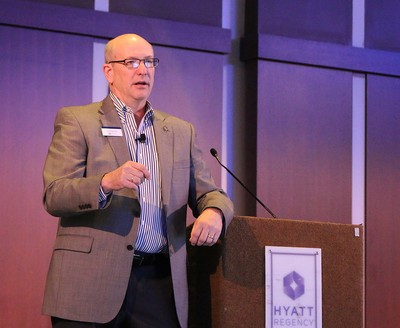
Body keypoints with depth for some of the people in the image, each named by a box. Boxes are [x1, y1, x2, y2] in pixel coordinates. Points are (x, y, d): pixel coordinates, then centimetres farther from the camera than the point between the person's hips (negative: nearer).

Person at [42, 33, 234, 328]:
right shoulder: (76, 121, 3)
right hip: (92, 282, -3)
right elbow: (53, 196, -7)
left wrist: (214, 212, -10)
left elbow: (208, 192, 15)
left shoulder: (182, 131, 18)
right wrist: (107, 182, -25)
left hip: (161, 286, 4)